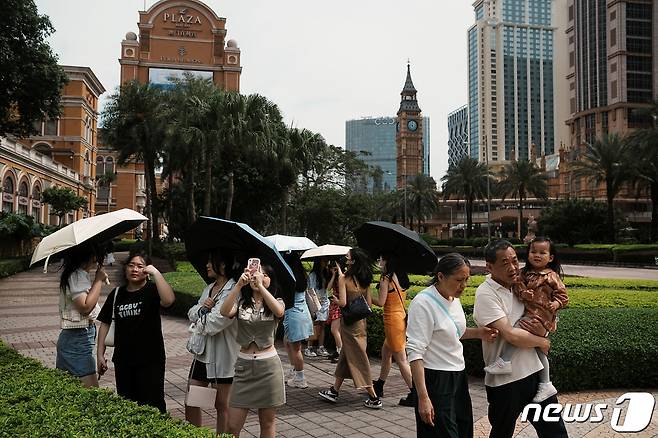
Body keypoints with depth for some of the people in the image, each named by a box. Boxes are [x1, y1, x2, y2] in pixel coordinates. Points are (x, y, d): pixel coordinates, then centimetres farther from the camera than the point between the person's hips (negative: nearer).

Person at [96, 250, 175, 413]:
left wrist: (155, 273, -24)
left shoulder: (152, 290, -6)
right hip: (123, 360, 5)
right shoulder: (117, 294, 8)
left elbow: (168, 300, -29)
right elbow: (105, 324, 12)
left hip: (150, 360, -5)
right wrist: (100, 354, 8)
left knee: (152, 406, -4)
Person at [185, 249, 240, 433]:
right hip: (202, 353, 8)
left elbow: (212, 325, -23)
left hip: (222, 357, -8)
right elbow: (191, 314, 8)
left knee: (222, 405, 7)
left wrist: (202, 313, -3)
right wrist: (202, 307, -13)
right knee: (191, 402, 13)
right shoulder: (209, 288, 12)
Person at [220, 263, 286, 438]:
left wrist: (260, 285, -29)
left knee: (268, 422, 9)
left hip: (268, 366, -1)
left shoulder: (276, 302, 2)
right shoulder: (241, 301, 5)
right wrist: (239, 284, -27)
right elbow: (225, 311, -18)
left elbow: (279, 312, -24)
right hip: (243, 365, 1)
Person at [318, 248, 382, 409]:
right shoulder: (365, 280, 3)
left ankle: (374, 398, 1)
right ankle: (334, 391, 29)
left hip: (349, 322, -7)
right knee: (345, 355, 18)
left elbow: (343, 302, -20)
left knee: (357, 358, 0)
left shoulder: (344, 278, -15)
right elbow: (369, 303, 5)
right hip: (361, 321, 7)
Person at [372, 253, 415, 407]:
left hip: (392, 319, -9)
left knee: (401, 359, -4)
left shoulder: (386, 278, -14)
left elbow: (381, 302, -17)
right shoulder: (401, 277, 8)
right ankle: (379, 386, 35)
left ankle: (415, 394, -3)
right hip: (402, 317, 9)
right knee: (385, 351, 23)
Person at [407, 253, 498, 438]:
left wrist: (478, 333, 2)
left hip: (458, 376, 8)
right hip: (435, 380, -8)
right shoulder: (423, 303, -20)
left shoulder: (454, 298, 5)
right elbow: (415, 352, -22)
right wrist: (423, 398, -26)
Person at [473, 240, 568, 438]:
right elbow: (510, 335, -23)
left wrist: (542, 329, -10)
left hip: (534, 371, 6)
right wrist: (542, 342, -6)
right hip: (505, 379, -6)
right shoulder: (485, 294, -15)